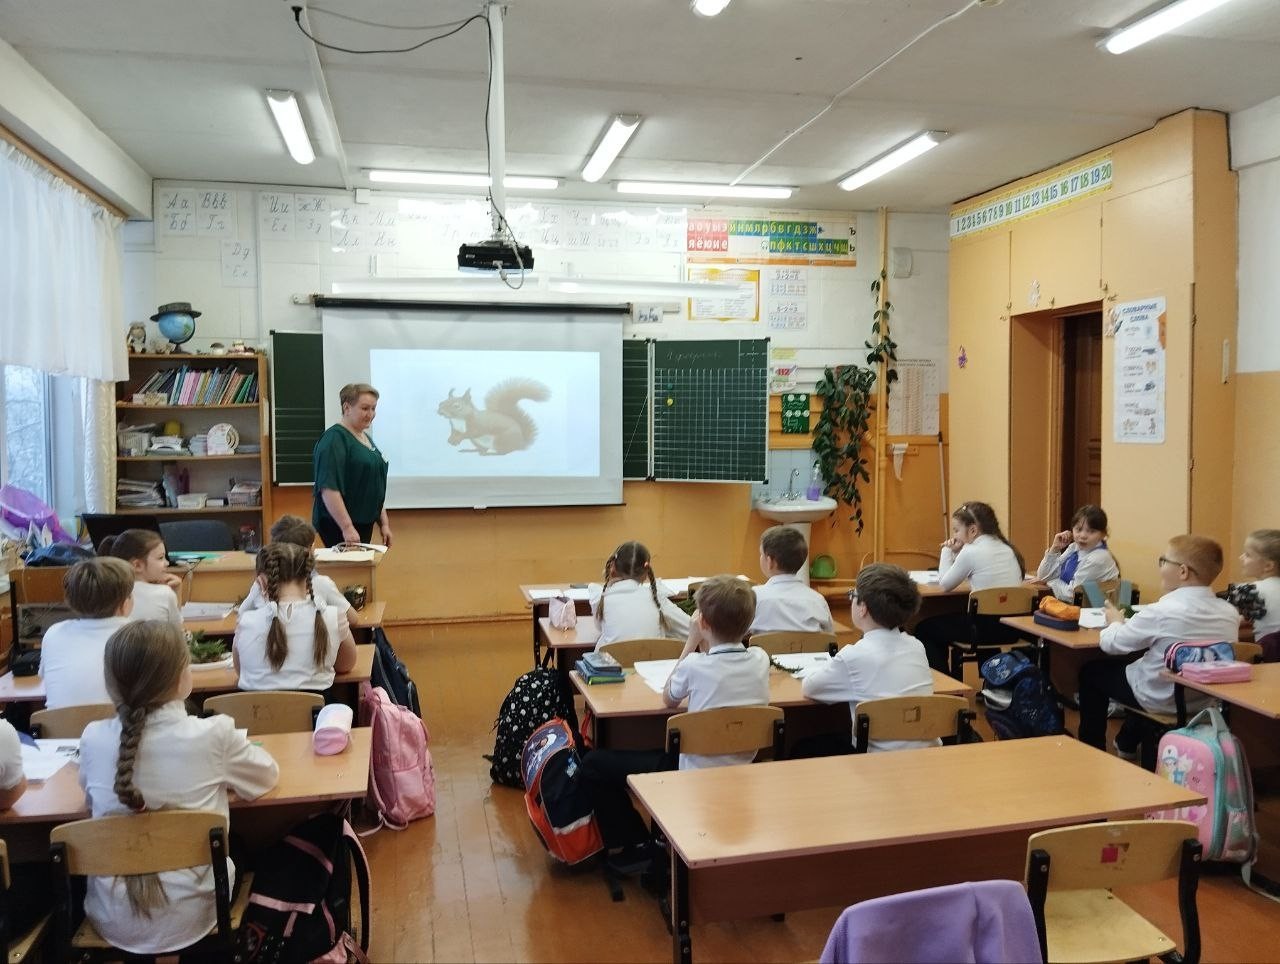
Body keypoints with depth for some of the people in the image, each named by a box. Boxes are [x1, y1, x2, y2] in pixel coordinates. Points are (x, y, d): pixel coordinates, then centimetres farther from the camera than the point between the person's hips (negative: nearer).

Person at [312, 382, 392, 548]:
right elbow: (329, 488, -21)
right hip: (338, 525, -8)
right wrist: (347, 527, -25)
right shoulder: (334, 439, -12)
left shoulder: (366, 438, 14)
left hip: (365, 524, 8)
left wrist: (384, 523, 17)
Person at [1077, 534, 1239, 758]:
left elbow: (1110, 644, -17)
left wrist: (1116, 621, 4)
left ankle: (1092, 748, 27)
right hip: (1207, 700, 6)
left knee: (1091, 671, 16)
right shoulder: (1230, 613, -10)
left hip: (1160, 699, -6)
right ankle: (1126, 745, 45)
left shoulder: (1161, 612, -28)